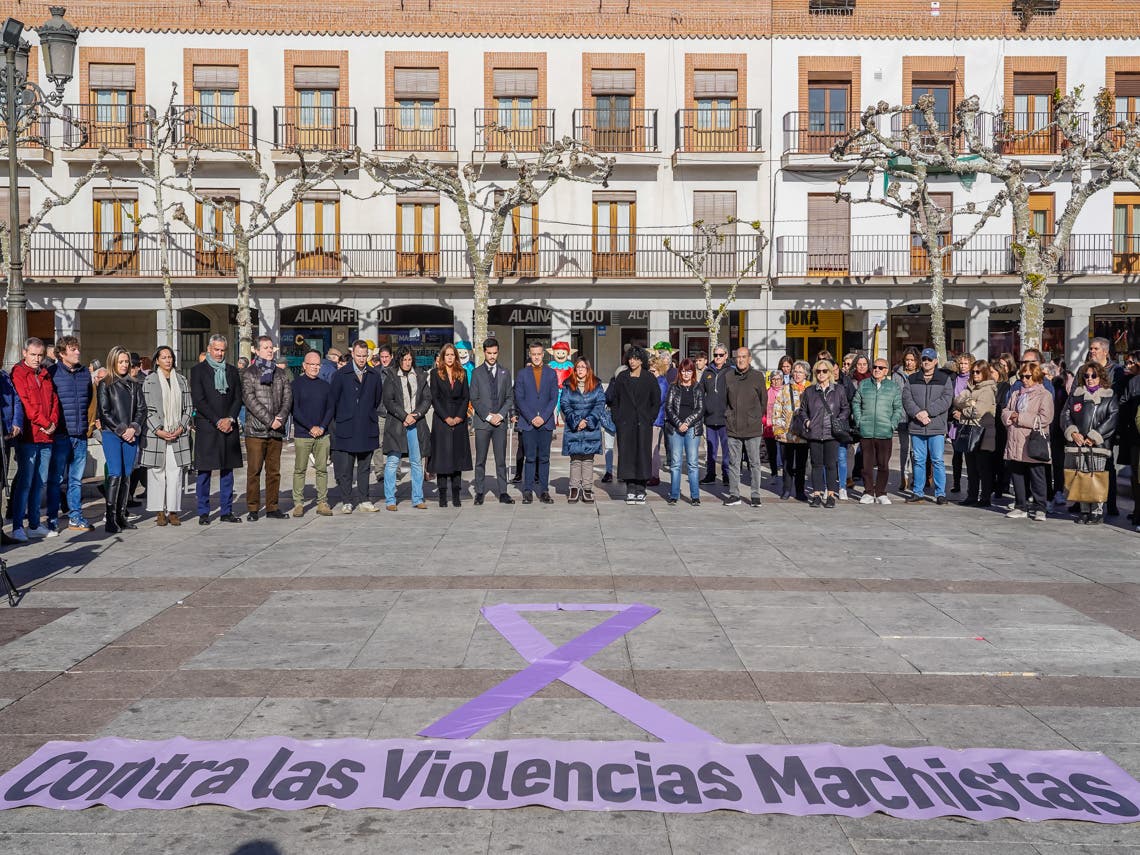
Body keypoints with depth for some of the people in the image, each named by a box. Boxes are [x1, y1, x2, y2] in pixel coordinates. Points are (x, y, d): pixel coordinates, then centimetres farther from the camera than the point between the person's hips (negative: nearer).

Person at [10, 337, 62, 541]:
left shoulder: (46, 375, 18)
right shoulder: (18, 374, -3)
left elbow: (54, 400, 17)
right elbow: (23, 402, -11)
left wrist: (53, 422, 0)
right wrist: (44, 423, -11)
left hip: (47, 436, 7)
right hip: (28, 436, -7)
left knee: (39, 482, 9)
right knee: (25, 481, -7)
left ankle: (34, 525, 15)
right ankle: (17, 527, -3)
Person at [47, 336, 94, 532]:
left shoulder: (85, 372, 10)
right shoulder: (52, 373, -6)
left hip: (80, 434, 5)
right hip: (60, 435, -5)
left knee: (76, 478, 11)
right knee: (56, 478, 1)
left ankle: (75, 517, 18)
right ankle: (52, 519, 9)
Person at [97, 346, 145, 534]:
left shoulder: (134, 385, 13)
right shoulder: (105, 385, 2)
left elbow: (141, 409, 9)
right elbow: (105, 412, -4)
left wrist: (134, 428, -7)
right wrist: (122, 430, -9)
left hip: (131, 435, 4)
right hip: (111, 434, -4)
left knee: (126, 475, 5)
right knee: (115, 474, -13)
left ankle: (121, 515, 11)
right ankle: (110, 517, -12)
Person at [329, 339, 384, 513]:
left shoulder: (374, 376, 7)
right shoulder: (341, 375, 0)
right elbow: (332, 400, 4)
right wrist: (339, 421, 5)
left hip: (367, 430, 3)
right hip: (346, 429, -2)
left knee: (364, 467, 9)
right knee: (345, 468, 0)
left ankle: (363, 500, 16)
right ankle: (346, 501, 7)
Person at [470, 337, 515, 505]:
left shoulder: (505, 373, 11)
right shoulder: (477, 373, 4)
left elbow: (510, 397, 9)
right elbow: (474, 399, 0)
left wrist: (500, 415, -6)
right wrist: (488, 416, -9)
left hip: (500, 422, 2)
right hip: (482, 422, -2)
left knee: (501, 460, 2)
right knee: (480, 460, 1)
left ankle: (503, 493, 5)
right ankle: (479, 493, 6)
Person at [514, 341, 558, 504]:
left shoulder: (551, 373, 8)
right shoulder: (522, 373, 6)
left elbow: (554, 398, 3)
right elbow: (519, 399, 1)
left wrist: (543, 417, -8)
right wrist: (531, 418, -9)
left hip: (546, 422, 1)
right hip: (528, 422, -1)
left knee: (544, 458, 3)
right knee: (529, 458, -1)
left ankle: (544, 491, 7)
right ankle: (528, 491, 3)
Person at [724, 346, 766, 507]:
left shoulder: (757, 376, -1)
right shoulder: (728, 376, 4)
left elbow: (764, 400, 7)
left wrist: (757, 418, 9)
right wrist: (729, 417, 10)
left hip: (753, 428, -2)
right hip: (733, 428, 2)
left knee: (755, 463, 3)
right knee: (733, 462, 7)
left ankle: (756, 495, 10)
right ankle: (734, 494, 15)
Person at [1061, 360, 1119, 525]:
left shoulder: (1109, 396, 6)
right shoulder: (1076, 394, 15)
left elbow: (1112, 419, -3)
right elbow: (1065, 414, 12)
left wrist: (1093, 437, -10)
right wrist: (1073, 433, -5)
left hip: (1098, 444, -3)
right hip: (1077, 444, 3)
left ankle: (1097, 512, 0)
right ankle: (1084, 511, 10)